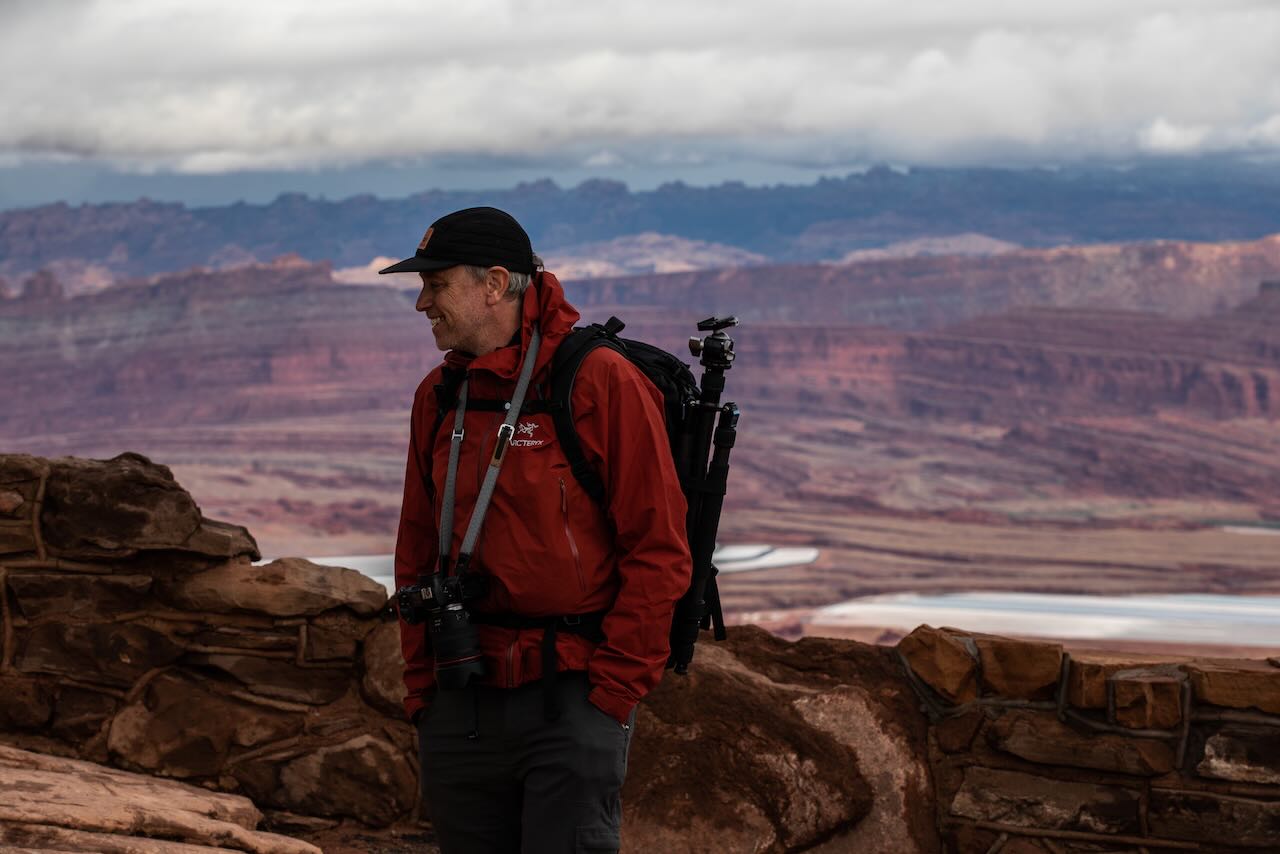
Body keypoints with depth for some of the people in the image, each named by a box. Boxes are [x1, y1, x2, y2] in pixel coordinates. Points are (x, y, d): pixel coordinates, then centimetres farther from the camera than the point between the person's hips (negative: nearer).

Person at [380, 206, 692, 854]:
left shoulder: (600, 380, -8)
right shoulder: (438, 396, 11)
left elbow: (658, 550, -9)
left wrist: (612, 690, -11)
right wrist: (421, 688, 10)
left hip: (573, 703, -6)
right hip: (461, 712, 6)